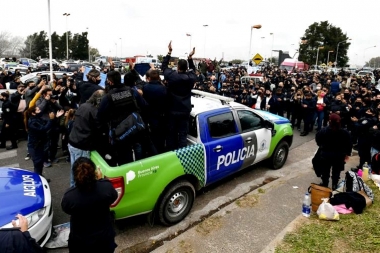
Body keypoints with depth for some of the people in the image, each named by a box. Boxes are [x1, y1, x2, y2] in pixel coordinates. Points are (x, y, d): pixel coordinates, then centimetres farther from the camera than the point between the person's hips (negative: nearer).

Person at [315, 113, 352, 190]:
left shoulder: (323, 131, -17)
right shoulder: (345, 132, -12)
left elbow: (318, 141, -5)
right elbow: (349, 144, -3)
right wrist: (347, 154, 9)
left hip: (326, 154, -1)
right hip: (339, 155, 1)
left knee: (325, 170, 16)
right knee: (336, 171, 16)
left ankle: (324, 185, 29)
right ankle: (334, 186, 25)